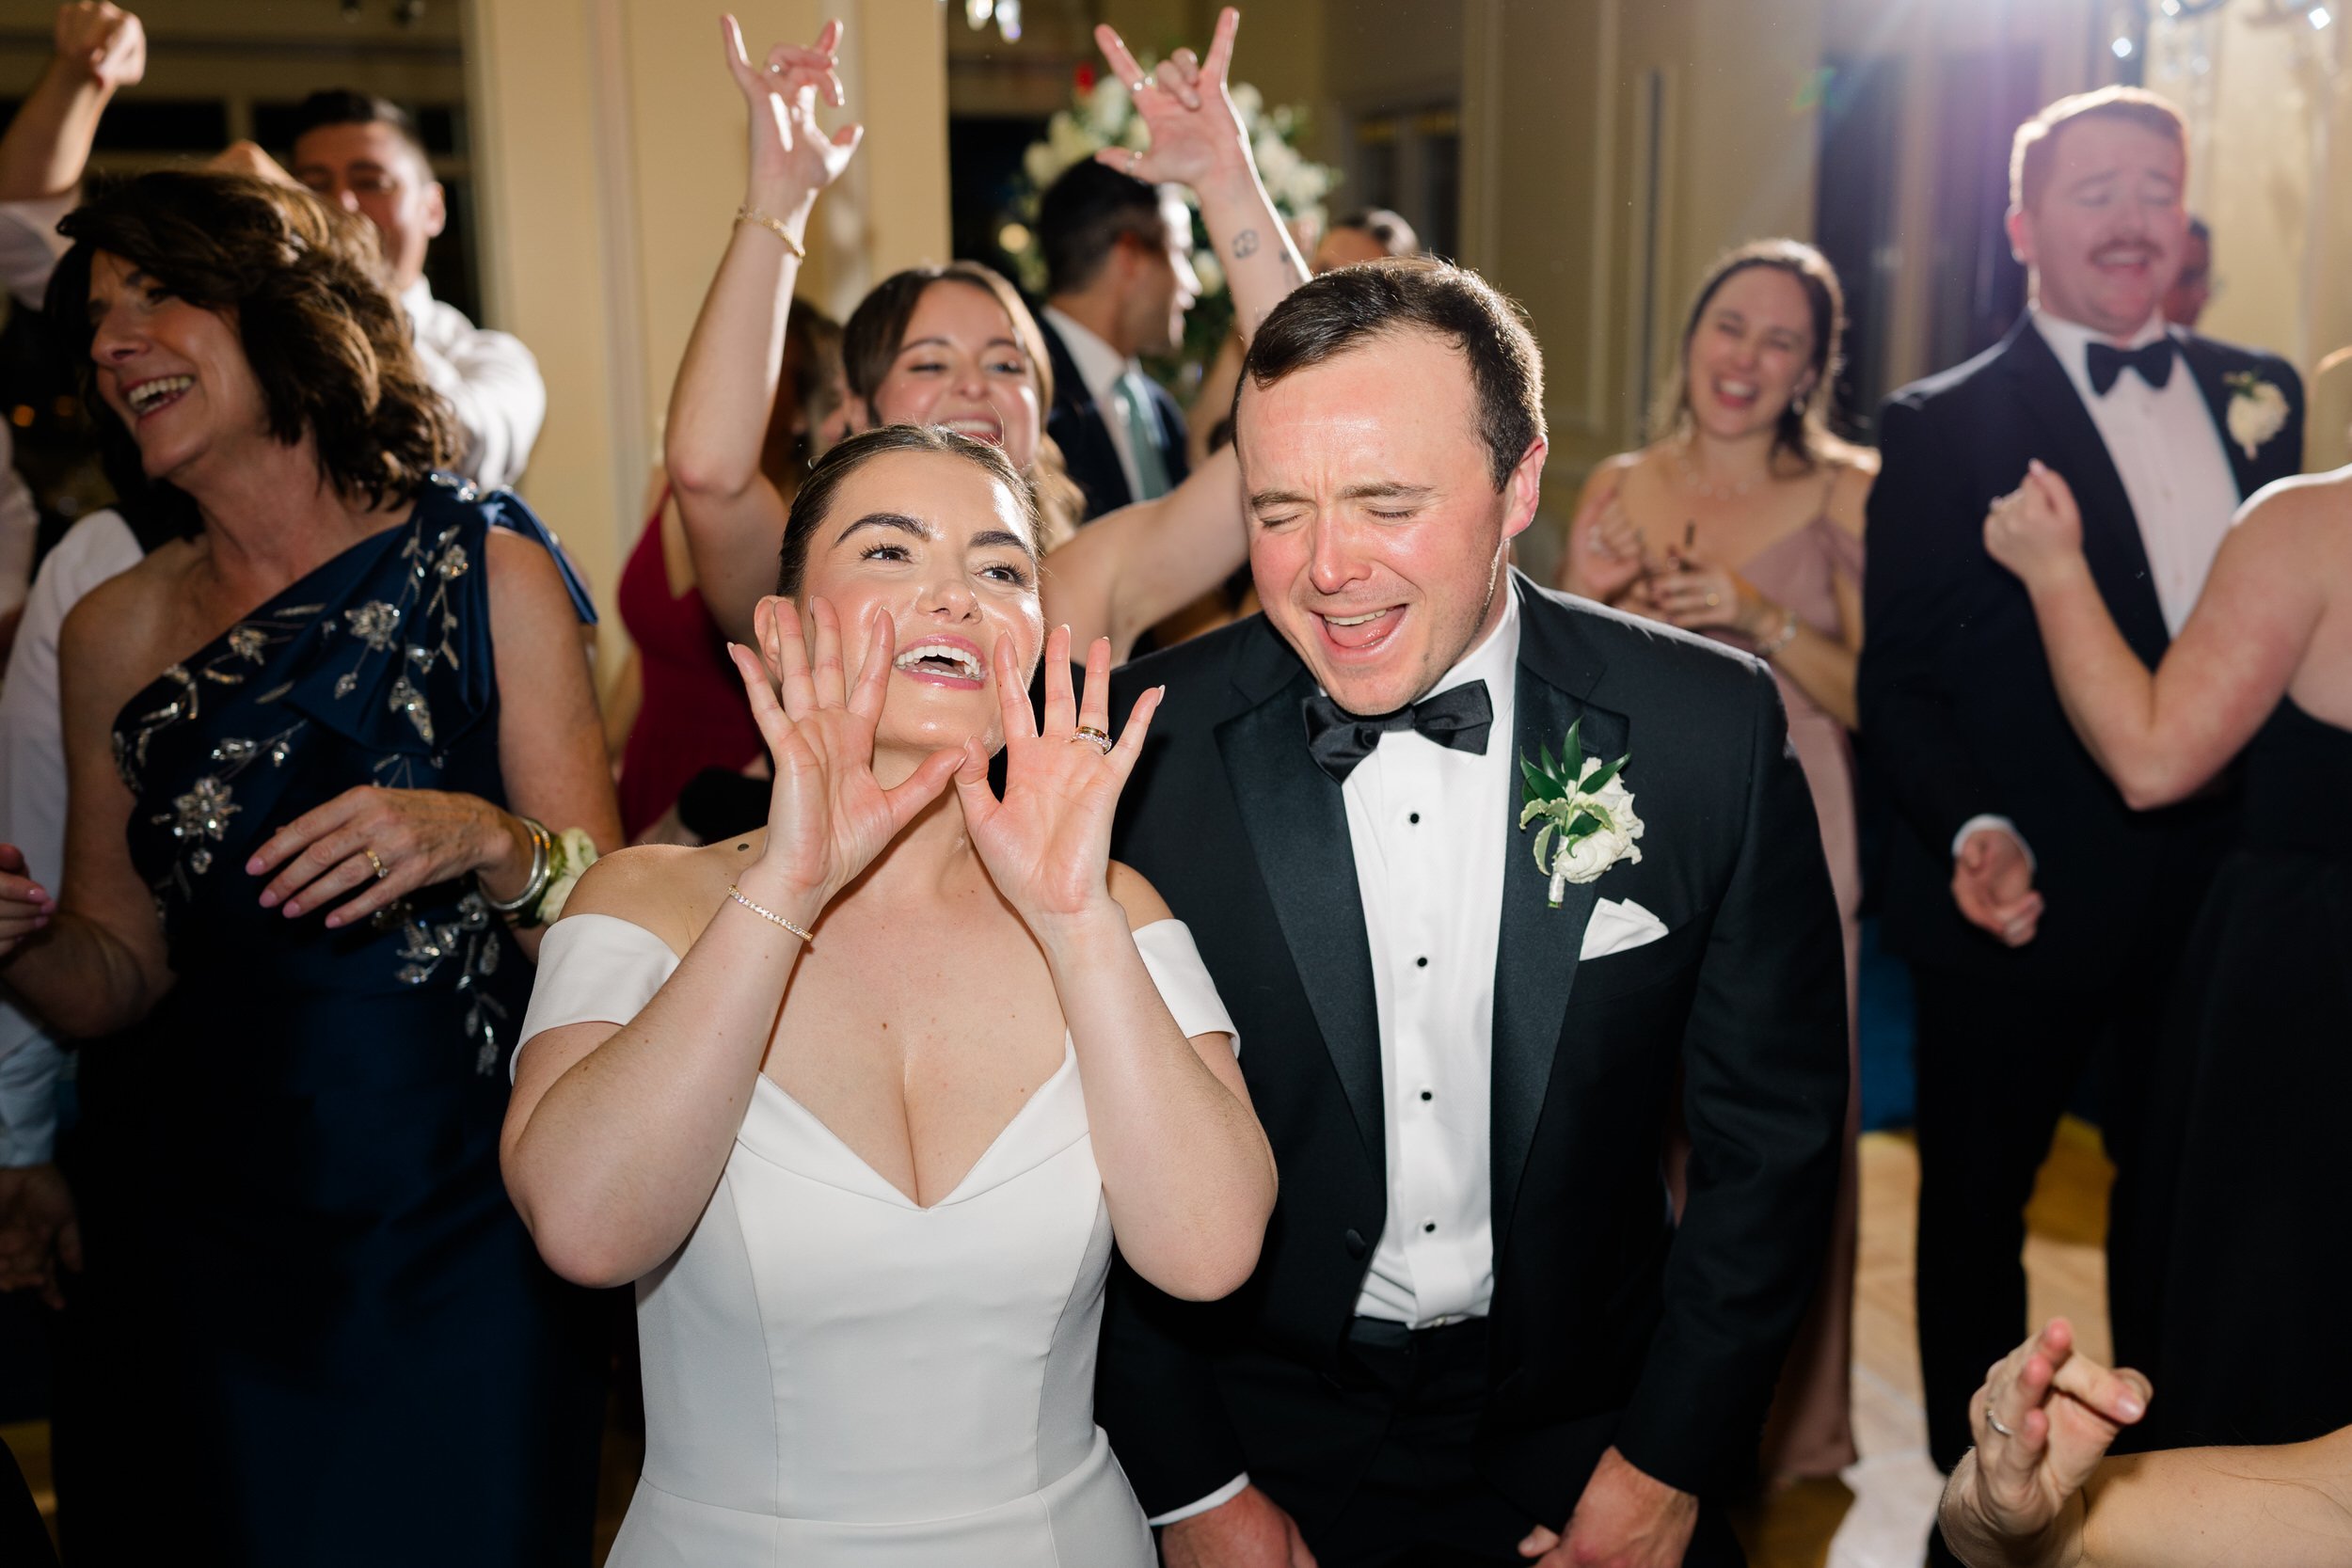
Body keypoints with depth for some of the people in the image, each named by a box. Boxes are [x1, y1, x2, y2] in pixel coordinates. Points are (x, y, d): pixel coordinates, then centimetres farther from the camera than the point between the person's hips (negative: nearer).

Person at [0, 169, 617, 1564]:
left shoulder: (486, 570, -4)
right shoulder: (114, 632, 6)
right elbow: (117, 977, 9)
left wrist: (490, 847, -27)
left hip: (449, 1240, -3)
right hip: (196, 1229, 3)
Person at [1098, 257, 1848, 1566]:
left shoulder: (1713, 731, -14)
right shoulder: (1141, 745, -16)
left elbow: (1772, 1129, -4)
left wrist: (1674, 1457, -5)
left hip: (1587, 1436, 1)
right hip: (1257, 1442, 0)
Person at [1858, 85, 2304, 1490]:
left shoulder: (2260, 395, 8)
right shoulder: (1943, 428, -7)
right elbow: (1900, 676, -9)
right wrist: (1971, 831, -23)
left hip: (2218, 889, 4)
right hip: (2023, 899, -4)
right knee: (1978, 1205, 11)